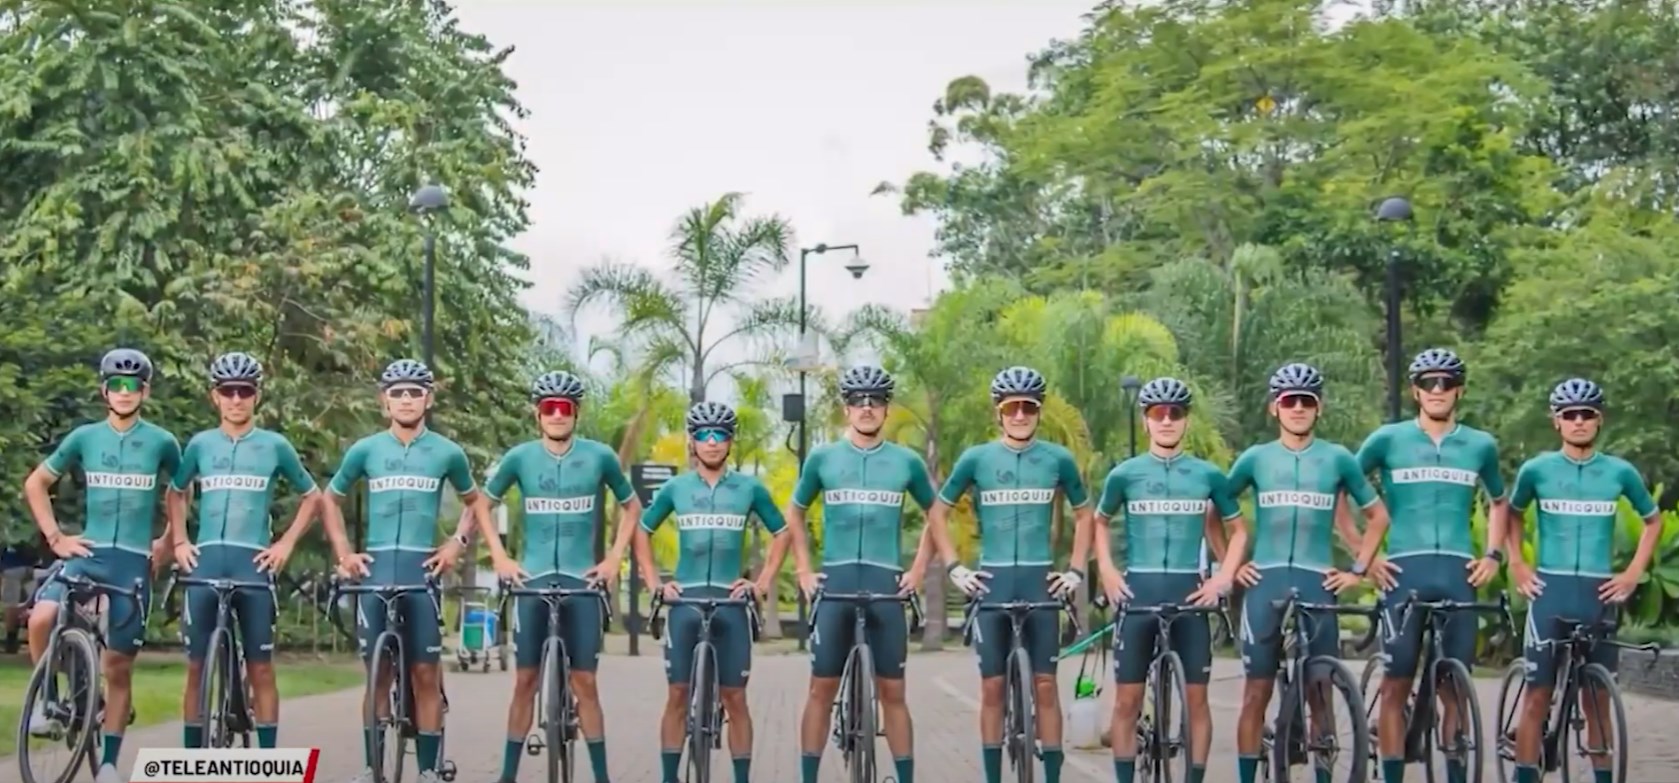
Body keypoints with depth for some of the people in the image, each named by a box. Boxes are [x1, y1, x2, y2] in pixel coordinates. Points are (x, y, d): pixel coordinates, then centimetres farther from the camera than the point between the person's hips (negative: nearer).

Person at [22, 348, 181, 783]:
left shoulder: (162, 442, 0)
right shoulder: (84, 437, 3)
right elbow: (35, 484, 12)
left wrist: (167, 542, 6)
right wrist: (55, 537, 3)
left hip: (134, 560, -1)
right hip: (87, 551, 1)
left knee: (118, 665, 2)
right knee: (42, 618, -27)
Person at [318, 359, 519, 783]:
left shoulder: (447, 452, 3)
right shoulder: (365, 450, 4)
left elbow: (475, 500, 18)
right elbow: (330, 499, 17)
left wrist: (457, 543, 4)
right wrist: (343, 552, 7)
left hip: (424, 570, -1)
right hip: (374, 569, 1)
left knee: (426, 675, -2)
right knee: (378, 674, 4)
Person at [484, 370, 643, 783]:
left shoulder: (599, 456, -2)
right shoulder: (520, 457, -1)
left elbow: (632, 506, 12)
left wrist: (614, 558, 4)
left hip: (582, 580, -1)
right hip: (533, 579, 1)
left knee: (584, 681, 0)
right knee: (526, 680, 4)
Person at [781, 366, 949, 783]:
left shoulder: (906, 461, 4)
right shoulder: (823, 457, 5)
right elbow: (795, 512, 16)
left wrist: (918, 570, 8)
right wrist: (803, 570, 7)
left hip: (886, 584, 0)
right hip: (835, 581, 0)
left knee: (892, 692, 2)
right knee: (822, 689, 1)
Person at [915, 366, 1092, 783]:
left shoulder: (1058, 459, 2)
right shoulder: (976, 458, 1)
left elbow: (1084, 514, 15)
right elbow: (937, 513, 8)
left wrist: (1076, 570, 6)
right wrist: (954, 568, 0)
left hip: (1040, 580, 0)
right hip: (991, 581, 0)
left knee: (1045, 685, 2)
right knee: (992, 687, 3)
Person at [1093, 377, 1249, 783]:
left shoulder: (1207, 474, 4)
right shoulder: (1125, 473, 3)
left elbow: (1238, 529, 13)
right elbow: (1100, 522, 18)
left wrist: (1224, 578, 0)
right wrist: (1107, 572, 4)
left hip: (1190, 593, 0)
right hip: (1136, 592, 0)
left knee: (1196, 697, 2)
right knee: (1127, 699, 0)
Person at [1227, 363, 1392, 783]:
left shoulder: (1337, 458, 5)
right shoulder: (1256, 458, 5)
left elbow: (1378, 515, 13)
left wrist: (1359, 569, 6)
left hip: (1317, 585, 0)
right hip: (1265, 583, 0)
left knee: (1319, 695, 4)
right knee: (1256, 693, 0)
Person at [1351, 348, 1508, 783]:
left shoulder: (1480, 446, 11)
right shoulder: (1388, 439, 3)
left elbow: (1499, 502, 26)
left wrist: (1493, 555, 12)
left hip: (1459, 572, 2)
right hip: (1405, 570, -2)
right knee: (1396, 685, -3)